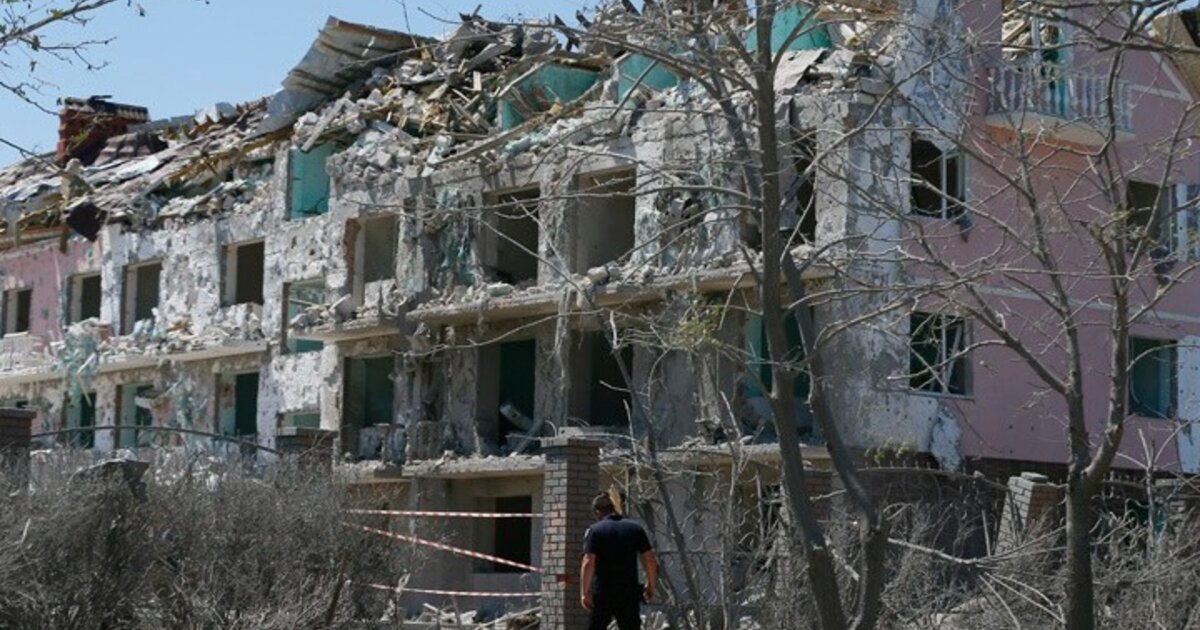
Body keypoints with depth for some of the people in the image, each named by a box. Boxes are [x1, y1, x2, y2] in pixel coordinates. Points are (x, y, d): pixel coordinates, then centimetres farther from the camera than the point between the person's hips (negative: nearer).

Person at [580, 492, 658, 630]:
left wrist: (584, 593, -13)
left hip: (602, 594, -2)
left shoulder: (594, 530, -4)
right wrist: (651, 586, 14)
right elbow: (651, 561, 3)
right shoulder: (635, 529, 7)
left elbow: (588, 563, -14)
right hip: (629, 593, 2)